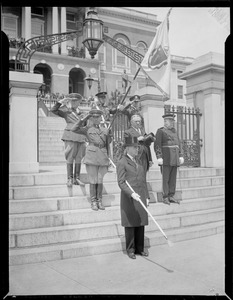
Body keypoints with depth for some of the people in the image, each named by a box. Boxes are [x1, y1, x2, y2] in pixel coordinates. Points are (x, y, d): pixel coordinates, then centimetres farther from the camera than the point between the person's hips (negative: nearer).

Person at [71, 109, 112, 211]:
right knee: (93, 180, 0)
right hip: (92, 156, -2)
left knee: (100, 180, 7)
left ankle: (99, 201, 18)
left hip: (103, 157, 3)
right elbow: (74, 129, -8)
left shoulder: (105, 130, 14)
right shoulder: (87, 129, 6)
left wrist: (107, 158, 18)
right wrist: (83, 119, -7)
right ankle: (93, 202, 11)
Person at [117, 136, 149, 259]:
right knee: (130, 224, 3)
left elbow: (143, 181, 16)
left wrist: (146, 197, 12)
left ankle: (139, 248, 20)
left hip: (140, 196, 6)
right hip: (129, 198, -6)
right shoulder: (122, 163, -7)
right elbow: (121, 183, -14)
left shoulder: (138, 161, 14)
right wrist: (132, 193, -27)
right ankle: (130, 250, 16)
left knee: (140, 223, 9)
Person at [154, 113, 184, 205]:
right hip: (166, 158, -6)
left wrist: (181, 156, 9)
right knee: (165, 178, -4)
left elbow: (178, 144, 17)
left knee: (173, 178, 7)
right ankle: (165, 197, 2)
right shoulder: (160, 131, -4)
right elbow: (157, 145, -12)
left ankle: (171, 196, 12)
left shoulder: (174, 131, 16)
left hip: (174, 159, 6)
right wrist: (159, 157, -21)